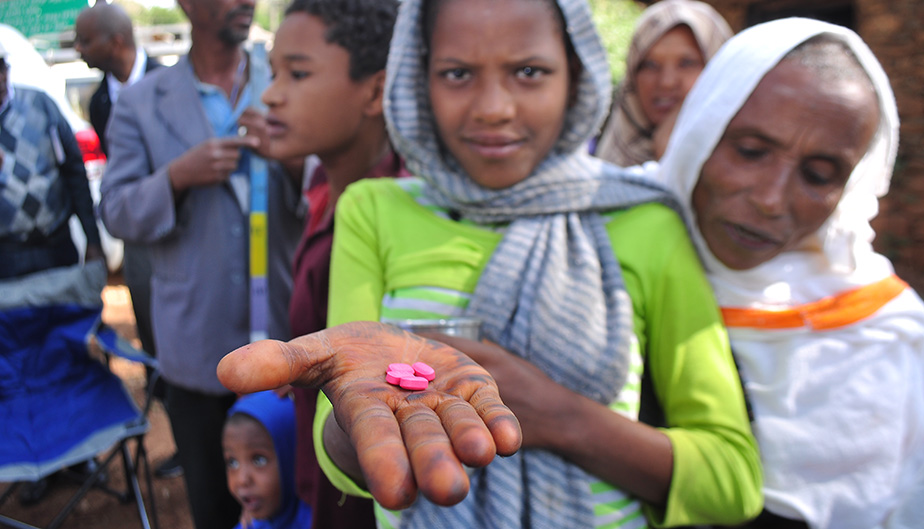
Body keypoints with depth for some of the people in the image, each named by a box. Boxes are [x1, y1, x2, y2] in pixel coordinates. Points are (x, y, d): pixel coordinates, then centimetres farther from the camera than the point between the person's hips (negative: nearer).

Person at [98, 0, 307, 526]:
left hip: (287, 333, 1)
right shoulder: (140, 103, 1)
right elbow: (116, 212, 1)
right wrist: (177, 176, -18)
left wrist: (292, 159, -19)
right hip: (199, 343, 0)